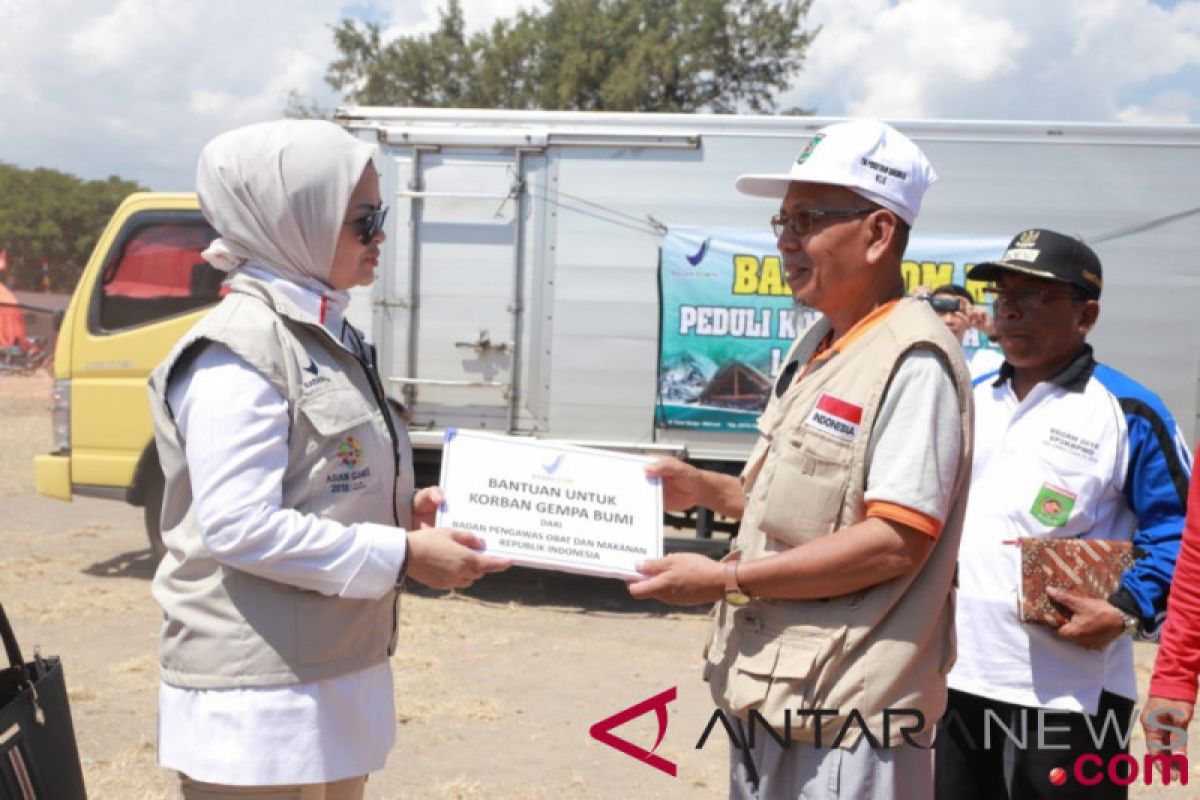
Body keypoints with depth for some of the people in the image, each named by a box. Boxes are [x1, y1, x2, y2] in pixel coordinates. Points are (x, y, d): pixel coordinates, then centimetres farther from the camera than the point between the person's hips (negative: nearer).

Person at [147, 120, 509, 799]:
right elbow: (238, 526, -24)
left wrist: (403, 512, 3)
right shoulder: (240, 350, -17)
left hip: (337, 678, 9)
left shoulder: (330, 338, 13)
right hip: (260, 701, -9)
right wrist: (403, 555, -20)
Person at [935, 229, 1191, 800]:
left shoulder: (1128, 412, -6)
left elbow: (1177, 530, -7)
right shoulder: (969, 402, 13)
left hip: (1067, 691, -6)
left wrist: (1127, 610, -19)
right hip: (955, 673, 6)